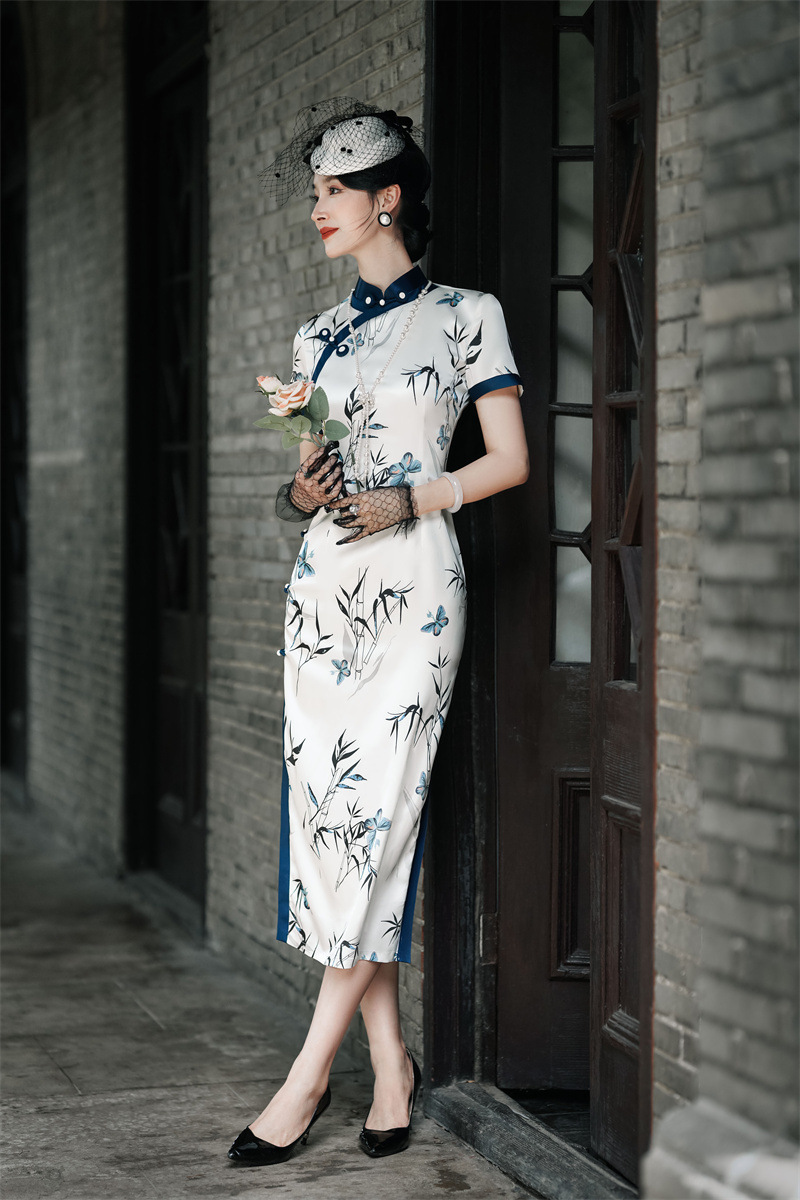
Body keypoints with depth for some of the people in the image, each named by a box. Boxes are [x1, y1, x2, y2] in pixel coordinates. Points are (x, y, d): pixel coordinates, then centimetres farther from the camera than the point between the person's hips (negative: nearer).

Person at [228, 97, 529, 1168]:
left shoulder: (465, 315, 1)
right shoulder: (320, 337, 16)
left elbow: (511, 460, -1)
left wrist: (408, 502, -13)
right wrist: (300, 494, -3)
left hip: (414, 584, -5)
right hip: (324, 585, 5)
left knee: (375, 814, -9)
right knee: (329, 813, 0)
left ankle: (310, 1076, -5)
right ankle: (391, 1066, 8)